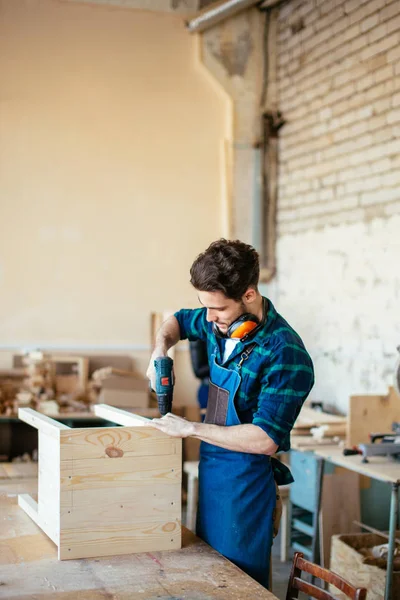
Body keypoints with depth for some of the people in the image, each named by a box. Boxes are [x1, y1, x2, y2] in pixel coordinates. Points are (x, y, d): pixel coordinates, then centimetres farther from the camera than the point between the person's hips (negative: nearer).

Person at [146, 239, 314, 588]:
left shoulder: (284, 353, -23)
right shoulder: (220, 324, 0)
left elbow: (265, 439, -27)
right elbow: (178, 322, 23)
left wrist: (190, 429, -18)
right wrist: (161, 349, 0)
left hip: (246, 483, -8)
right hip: (210, 473, 8)